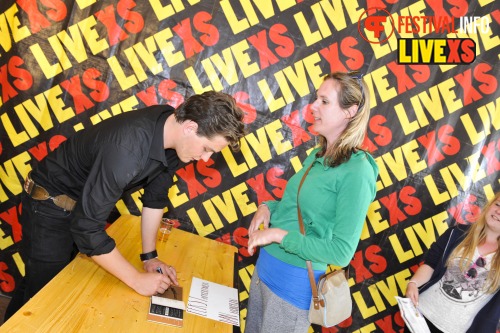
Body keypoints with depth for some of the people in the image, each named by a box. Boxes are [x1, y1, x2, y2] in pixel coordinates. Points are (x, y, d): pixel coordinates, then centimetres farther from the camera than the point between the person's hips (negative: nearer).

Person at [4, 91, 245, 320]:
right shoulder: (127, 148, -39)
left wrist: (150, 257, -1)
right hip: (50, 206, -7)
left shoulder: (173, 132, -14)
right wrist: (137, 280, -26)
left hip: (85, 203, 7)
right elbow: (87, 228, -35)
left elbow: (155, 197, -1)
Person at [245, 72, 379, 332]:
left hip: (295, 281, -7)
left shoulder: (357, 171, -21)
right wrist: (268, 207, -3)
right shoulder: (317, 156, 3)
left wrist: (279, 234, -23)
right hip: (265, 266, 7)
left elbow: (341, 252, -22)